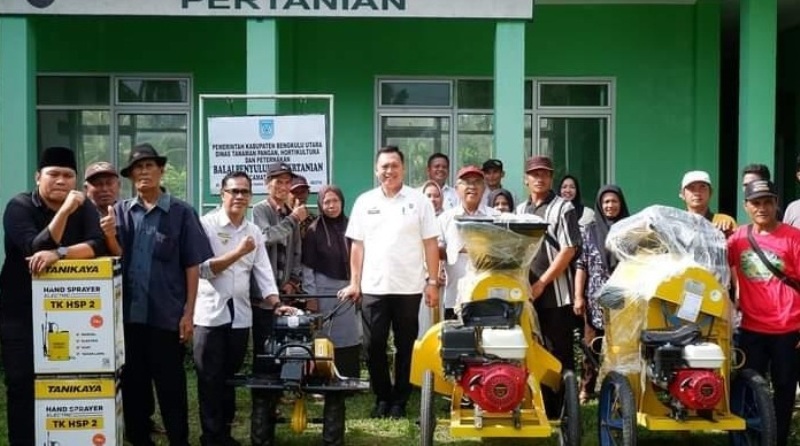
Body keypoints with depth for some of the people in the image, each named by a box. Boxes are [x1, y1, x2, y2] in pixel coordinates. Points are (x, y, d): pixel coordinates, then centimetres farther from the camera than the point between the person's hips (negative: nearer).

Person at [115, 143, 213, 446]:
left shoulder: (181, 212, -1)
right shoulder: (120, 212, 10)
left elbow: (192, 265, -2)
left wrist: (188, 313, -6)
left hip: (167, 315, -3)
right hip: (129, 315, 3)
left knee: (171, 387, 6)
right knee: (132, 385, 13)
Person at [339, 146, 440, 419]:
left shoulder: (419, 201, 0)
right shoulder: (365, 202, 7)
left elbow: (431, 244, 0)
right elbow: (357, 245, 8)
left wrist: (433, 282, -5)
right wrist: (354, 282, 4)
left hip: (409, 287, -2)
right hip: (373, 287, 2)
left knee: (405, 346, 7)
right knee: (374, 346, 5)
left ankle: (400, 400, 18)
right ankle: (382, 397, 21)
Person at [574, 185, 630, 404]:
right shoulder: (588, 231, 7)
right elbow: (581, 265, 3)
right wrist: (578, 296, -3)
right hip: (596, 299, 0)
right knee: (591, 346, 4)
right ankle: (586, 388, 14)